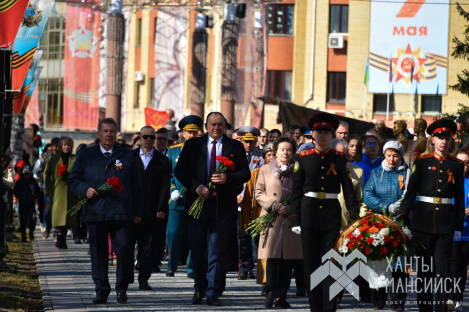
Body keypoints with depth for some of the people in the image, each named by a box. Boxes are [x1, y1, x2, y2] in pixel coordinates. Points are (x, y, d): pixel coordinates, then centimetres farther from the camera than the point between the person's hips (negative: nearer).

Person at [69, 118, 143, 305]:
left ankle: (122, 289, 8)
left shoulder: (127, 157, 12)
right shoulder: (85, 156, 12)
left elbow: (135, 187, 13)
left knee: (124, 250, -8)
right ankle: (101, 292, 10)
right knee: (98, 254, 2)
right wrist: (85, 190, -9)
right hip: (95, 212, 1)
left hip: (121, 212, -1)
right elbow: (73, 180, 13)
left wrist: (137, 212, 7)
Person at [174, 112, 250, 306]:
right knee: (197, 250, 6)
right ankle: (199, 289, 22)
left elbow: (245, 173, 5)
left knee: (217, 252, -1)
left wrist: (228, 178, -14)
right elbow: (179, 170, 5)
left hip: (222, 205, -1)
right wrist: (196, 186, -10)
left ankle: (212, 293, 2)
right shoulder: (192, 145, 8)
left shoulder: (235, 147, 7)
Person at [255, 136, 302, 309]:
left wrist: (289, 208, -7)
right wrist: (273, 204, -8)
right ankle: (270, 293, 0)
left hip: (291, 219, 1)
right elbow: (259, 193, 8)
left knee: (287, 261, 0)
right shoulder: (265, 170, 12)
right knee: (272, 258, -7)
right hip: (271, 220, 0)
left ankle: (281, 296, 5)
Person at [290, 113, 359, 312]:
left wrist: (355, 215, -2)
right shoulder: (303, 158, 5)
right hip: (309, 213, 1)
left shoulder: (339, 159, 5)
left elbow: (348, 189, 6)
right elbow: (296, 191, 6)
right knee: (311, 263, 3)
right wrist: (295, 219, 0)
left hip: (332, 214, -1)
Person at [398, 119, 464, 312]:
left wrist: (458, 226, 7)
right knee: (424, 266, 4)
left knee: (443, 267, -2)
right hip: (424, 219, 0)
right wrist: (401, 215, -9)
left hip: (446, 221, 0)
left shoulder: (456, 165, 8)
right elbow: (411, 191, 2)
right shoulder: (422, 162, 5)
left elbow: (459, 198, 9)